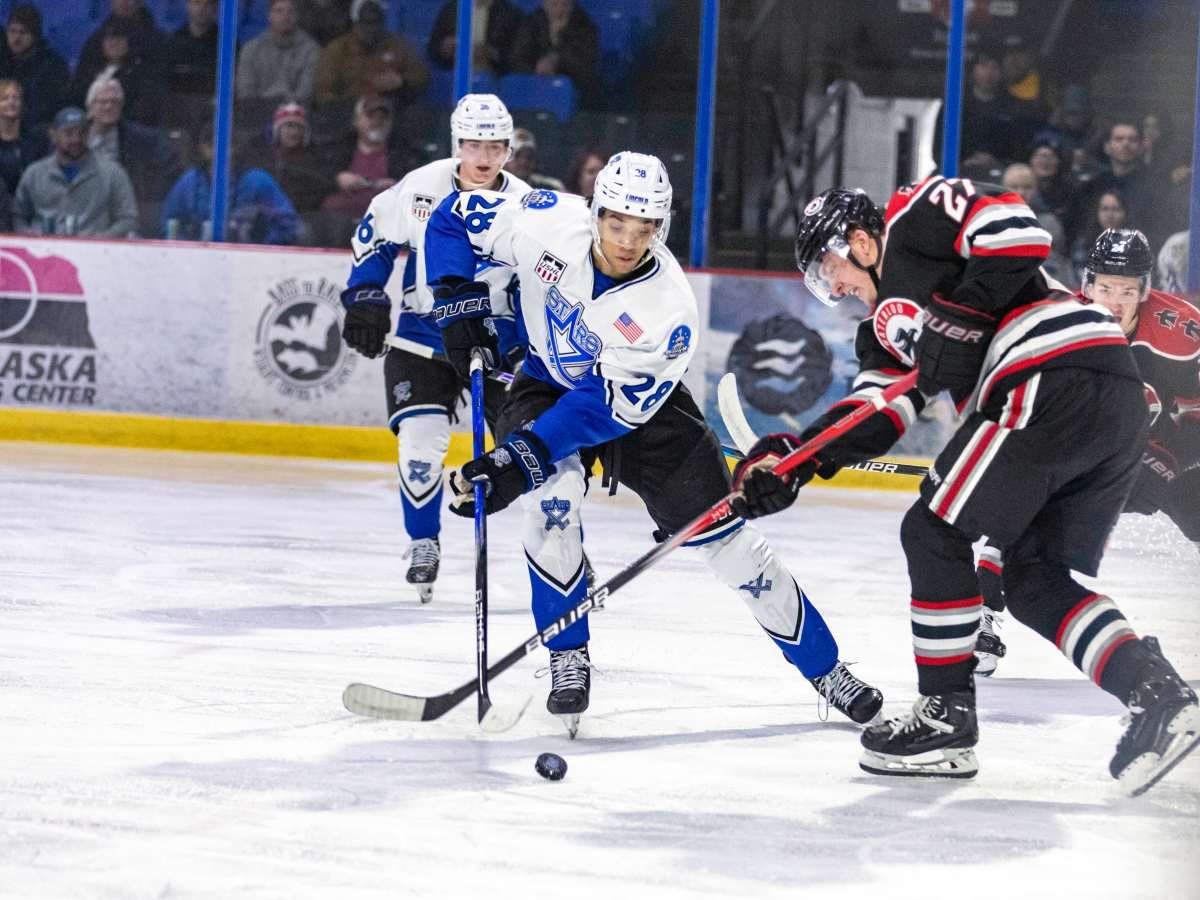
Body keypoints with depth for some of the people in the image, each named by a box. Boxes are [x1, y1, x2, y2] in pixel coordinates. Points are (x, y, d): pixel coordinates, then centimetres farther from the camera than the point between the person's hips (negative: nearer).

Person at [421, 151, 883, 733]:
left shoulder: (669, 310, -32)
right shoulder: (551, 225, -27)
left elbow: (606, 407, -34)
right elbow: (455, 220, -10)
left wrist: (520, 460, -43)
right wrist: (459, 304, -20)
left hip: (636, 402, -1)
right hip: (547, 385, 1)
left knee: (725, 537, -5)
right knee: (553, 494, -30)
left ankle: (824, 668, 12)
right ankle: (568, 662, -12)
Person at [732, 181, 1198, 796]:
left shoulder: (914, 216, 7)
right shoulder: (888, 325, 31)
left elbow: (1018, 230, -8)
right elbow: (874, 416, 20)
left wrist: (961, 319, -11)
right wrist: (793, 458, 8)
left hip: (1056, 380, -10)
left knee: (935, 532, 0)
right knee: (1033, 581, 14)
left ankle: (946, 716, 5)